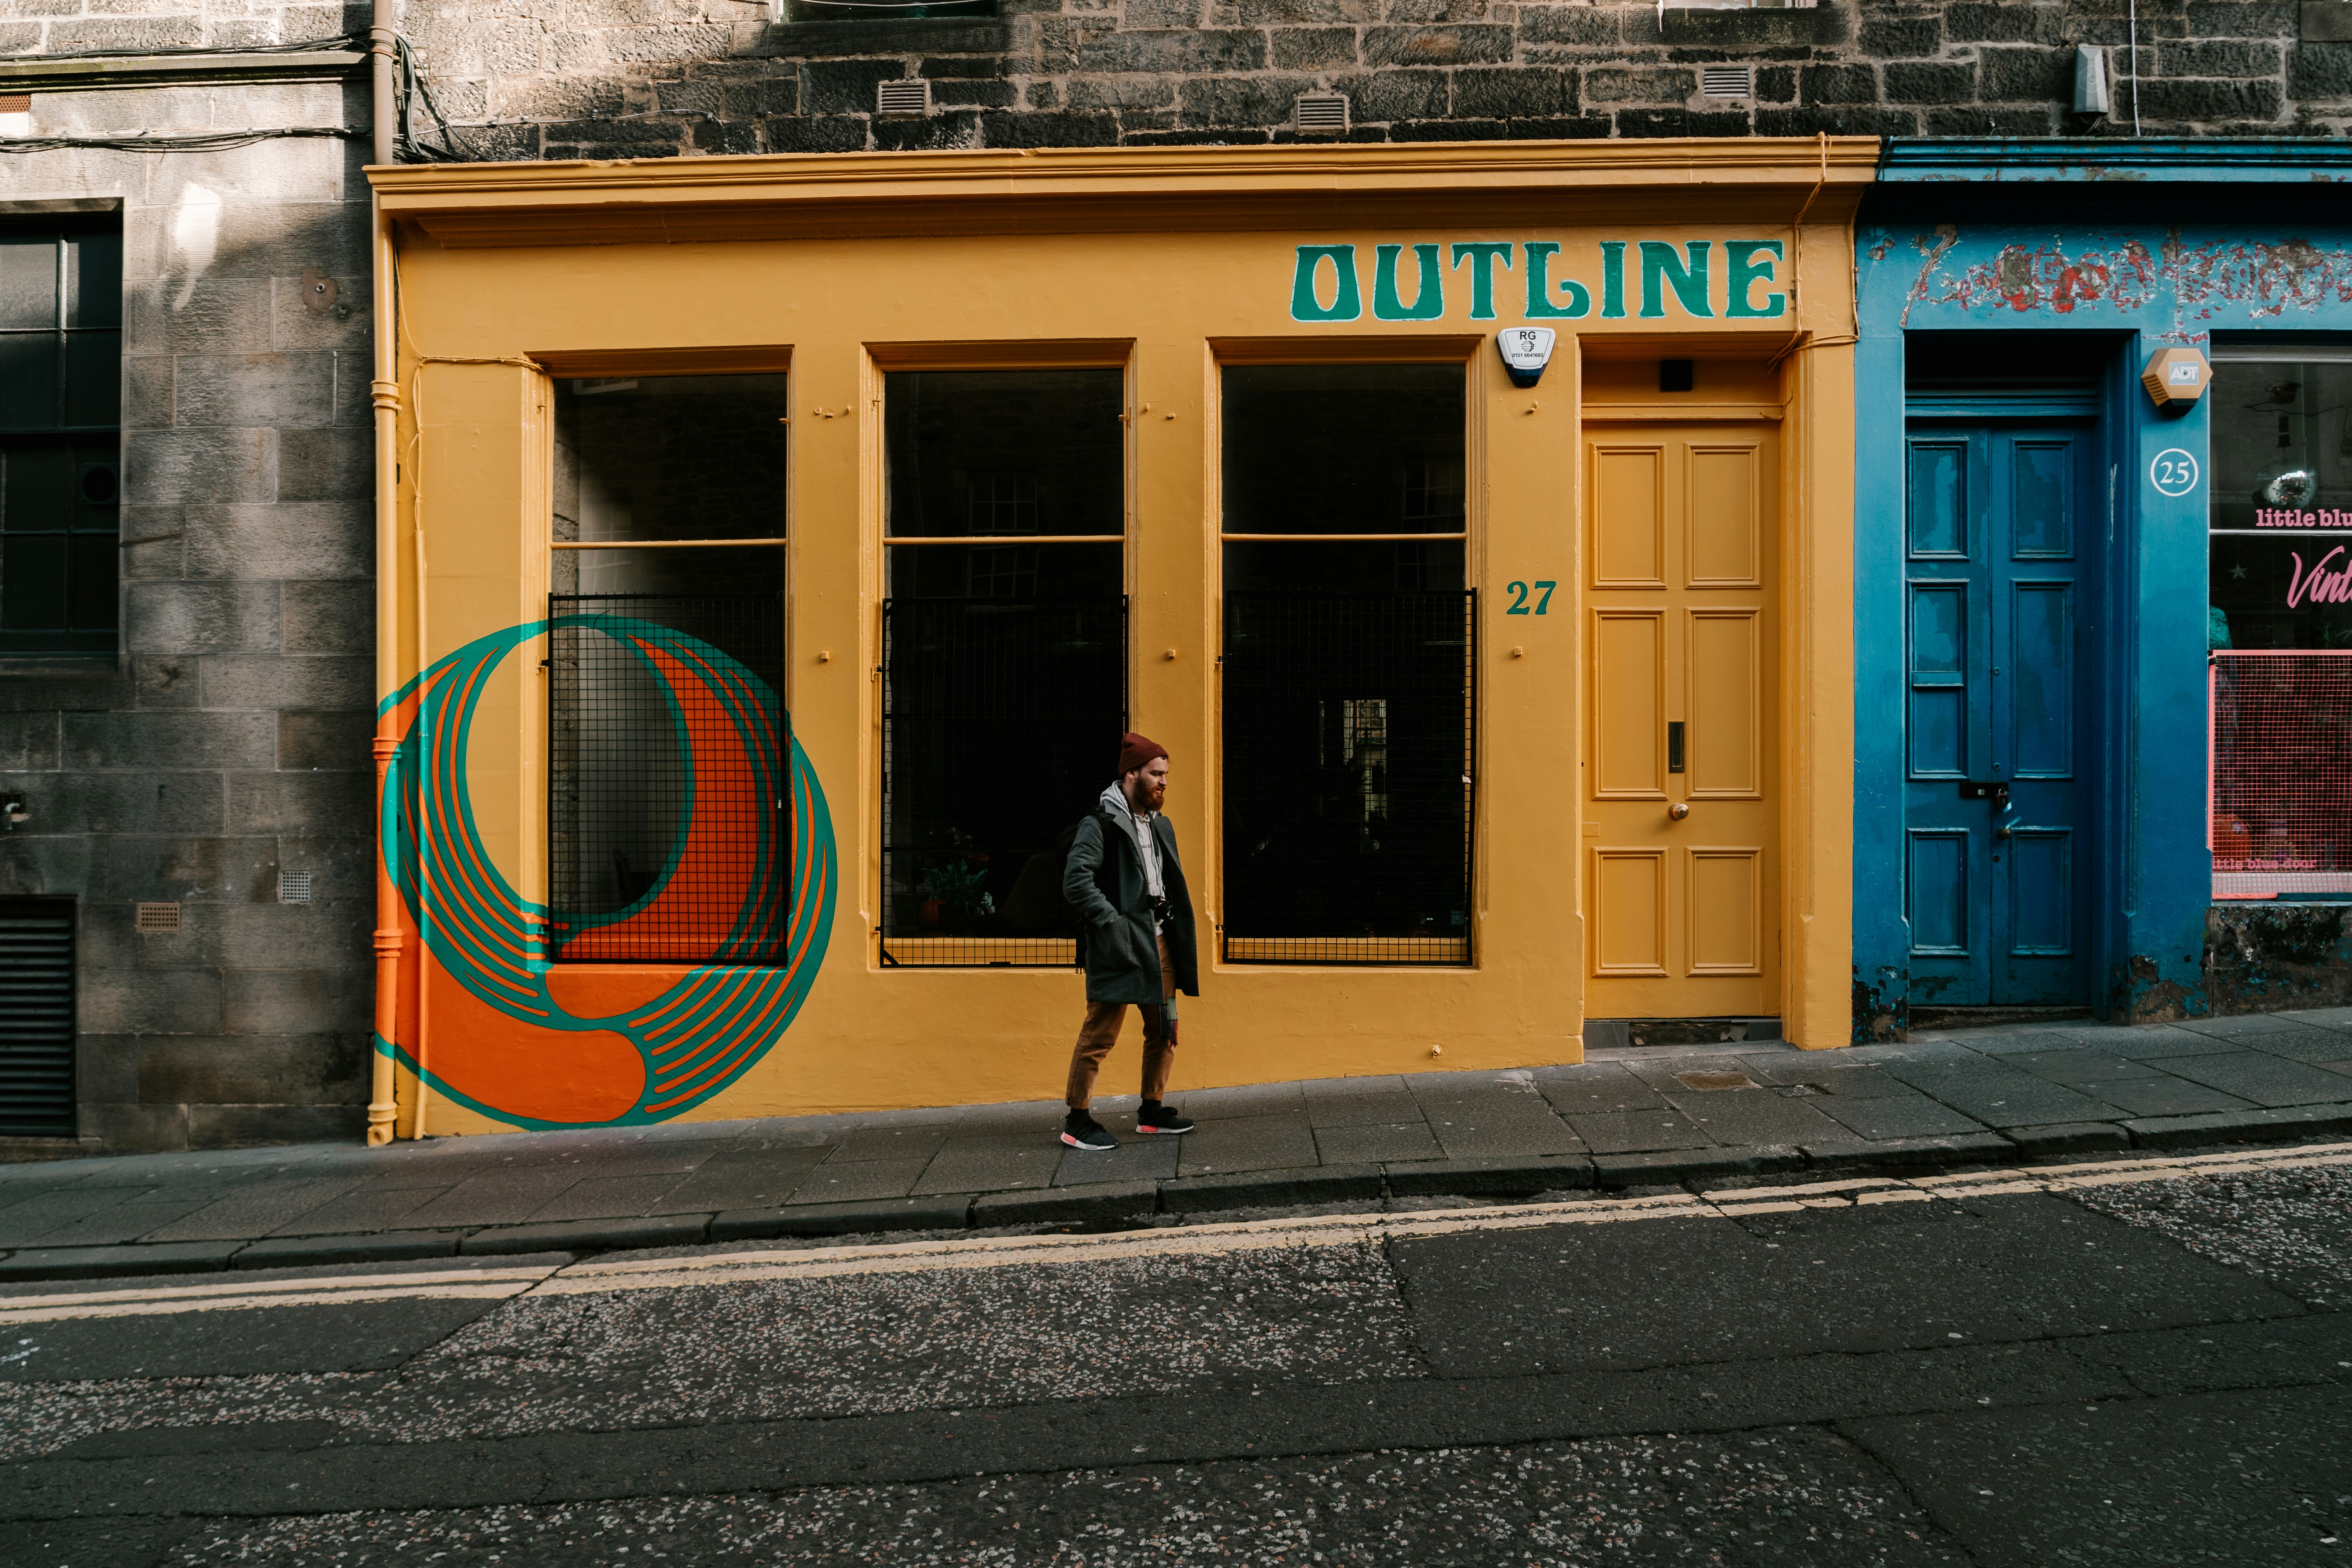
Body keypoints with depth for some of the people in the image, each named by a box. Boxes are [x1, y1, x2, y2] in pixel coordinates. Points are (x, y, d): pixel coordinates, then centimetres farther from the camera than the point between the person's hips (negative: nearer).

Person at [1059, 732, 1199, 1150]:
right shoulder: (1101, 823, -10)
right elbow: (1076, 880, -19)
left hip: (1157, 940, 9)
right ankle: (1077, 1121, 4)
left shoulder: (1159, 825, 17)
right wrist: (1113, 923, -20)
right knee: (1100, 1035, -5)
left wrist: (1170, 924, 14)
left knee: (1165, 1029, 13)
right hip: (1119, 945, -9)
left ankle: (1152, 1111, 26)